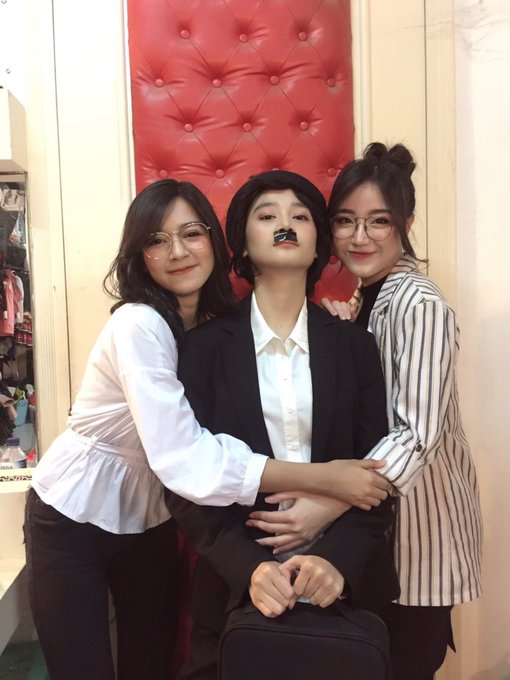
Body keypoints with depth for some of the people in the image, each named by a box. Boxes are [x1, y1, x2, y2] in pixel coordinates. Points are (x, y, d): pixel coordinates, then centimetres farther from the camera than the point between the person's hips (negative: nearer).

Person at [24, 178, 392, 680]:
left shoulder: (219, 324, -5)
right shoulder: (138, 325, -27)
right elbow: (184, 459, -35)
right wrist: (324, 477, -34)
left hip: (148, 519, 6)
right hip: (73, 520, -5)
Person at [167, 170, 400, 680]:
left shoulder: (354, 345, 1)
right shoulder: (205, 346, -4)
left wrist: (339, 557, -17)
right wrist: (248, 566, -19)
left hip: (347, 583, 2)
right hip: (236, 586, -1)